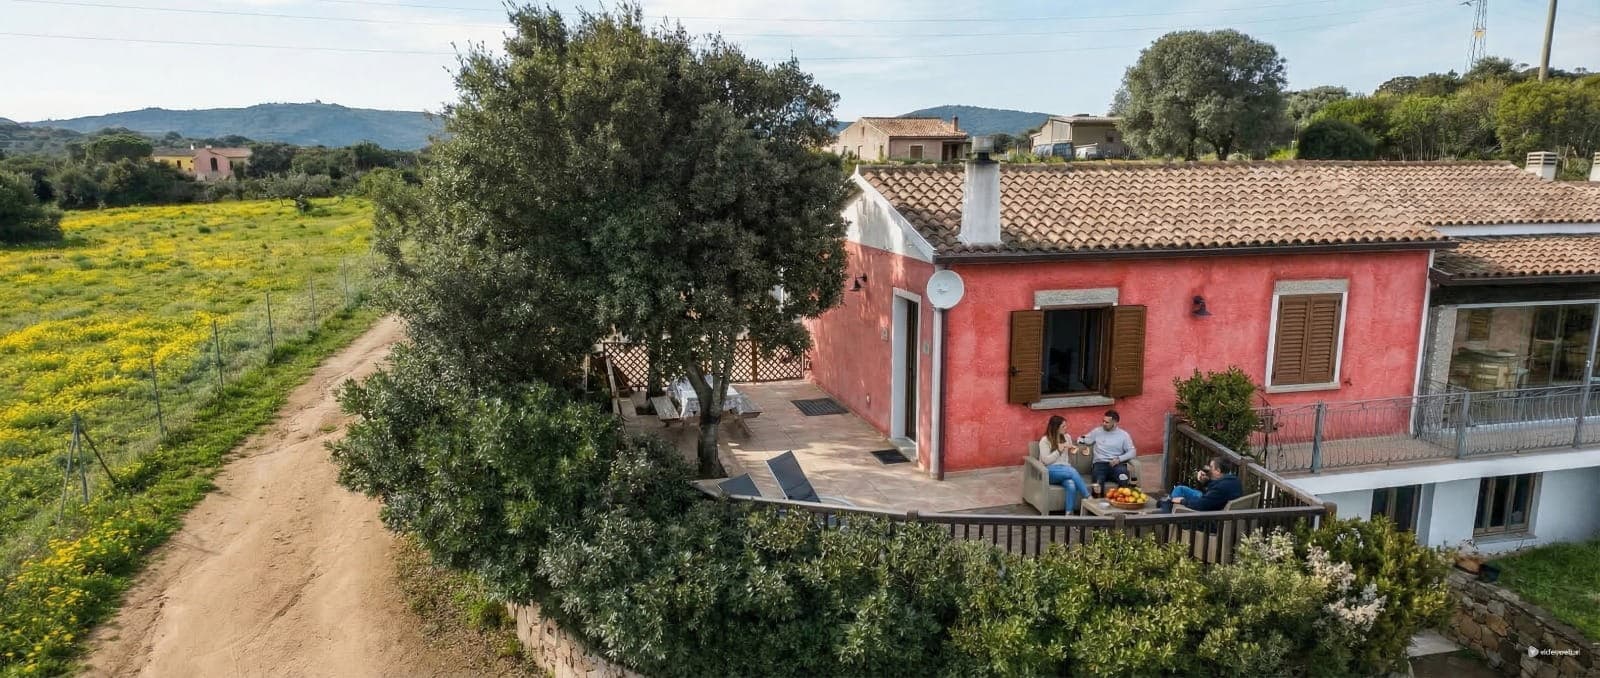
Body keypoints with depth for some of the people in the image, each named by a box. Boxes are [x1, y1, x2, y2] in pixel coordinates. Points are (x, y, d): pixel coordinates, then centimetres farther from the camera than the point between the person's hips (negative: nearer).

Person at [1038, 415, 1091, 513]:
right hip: (1050, 471, -4)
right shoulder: (1045, 440, -1)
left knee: (1072, 485, -34)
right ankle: (1088, 498, -30)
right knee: (1072, 471, -35)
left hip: (1065, 470, 4)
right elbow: (1046, 461, -11)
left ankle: (1070, 513, -36)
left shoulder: (1067, 437, 15)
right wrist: (1059, 450, -12)